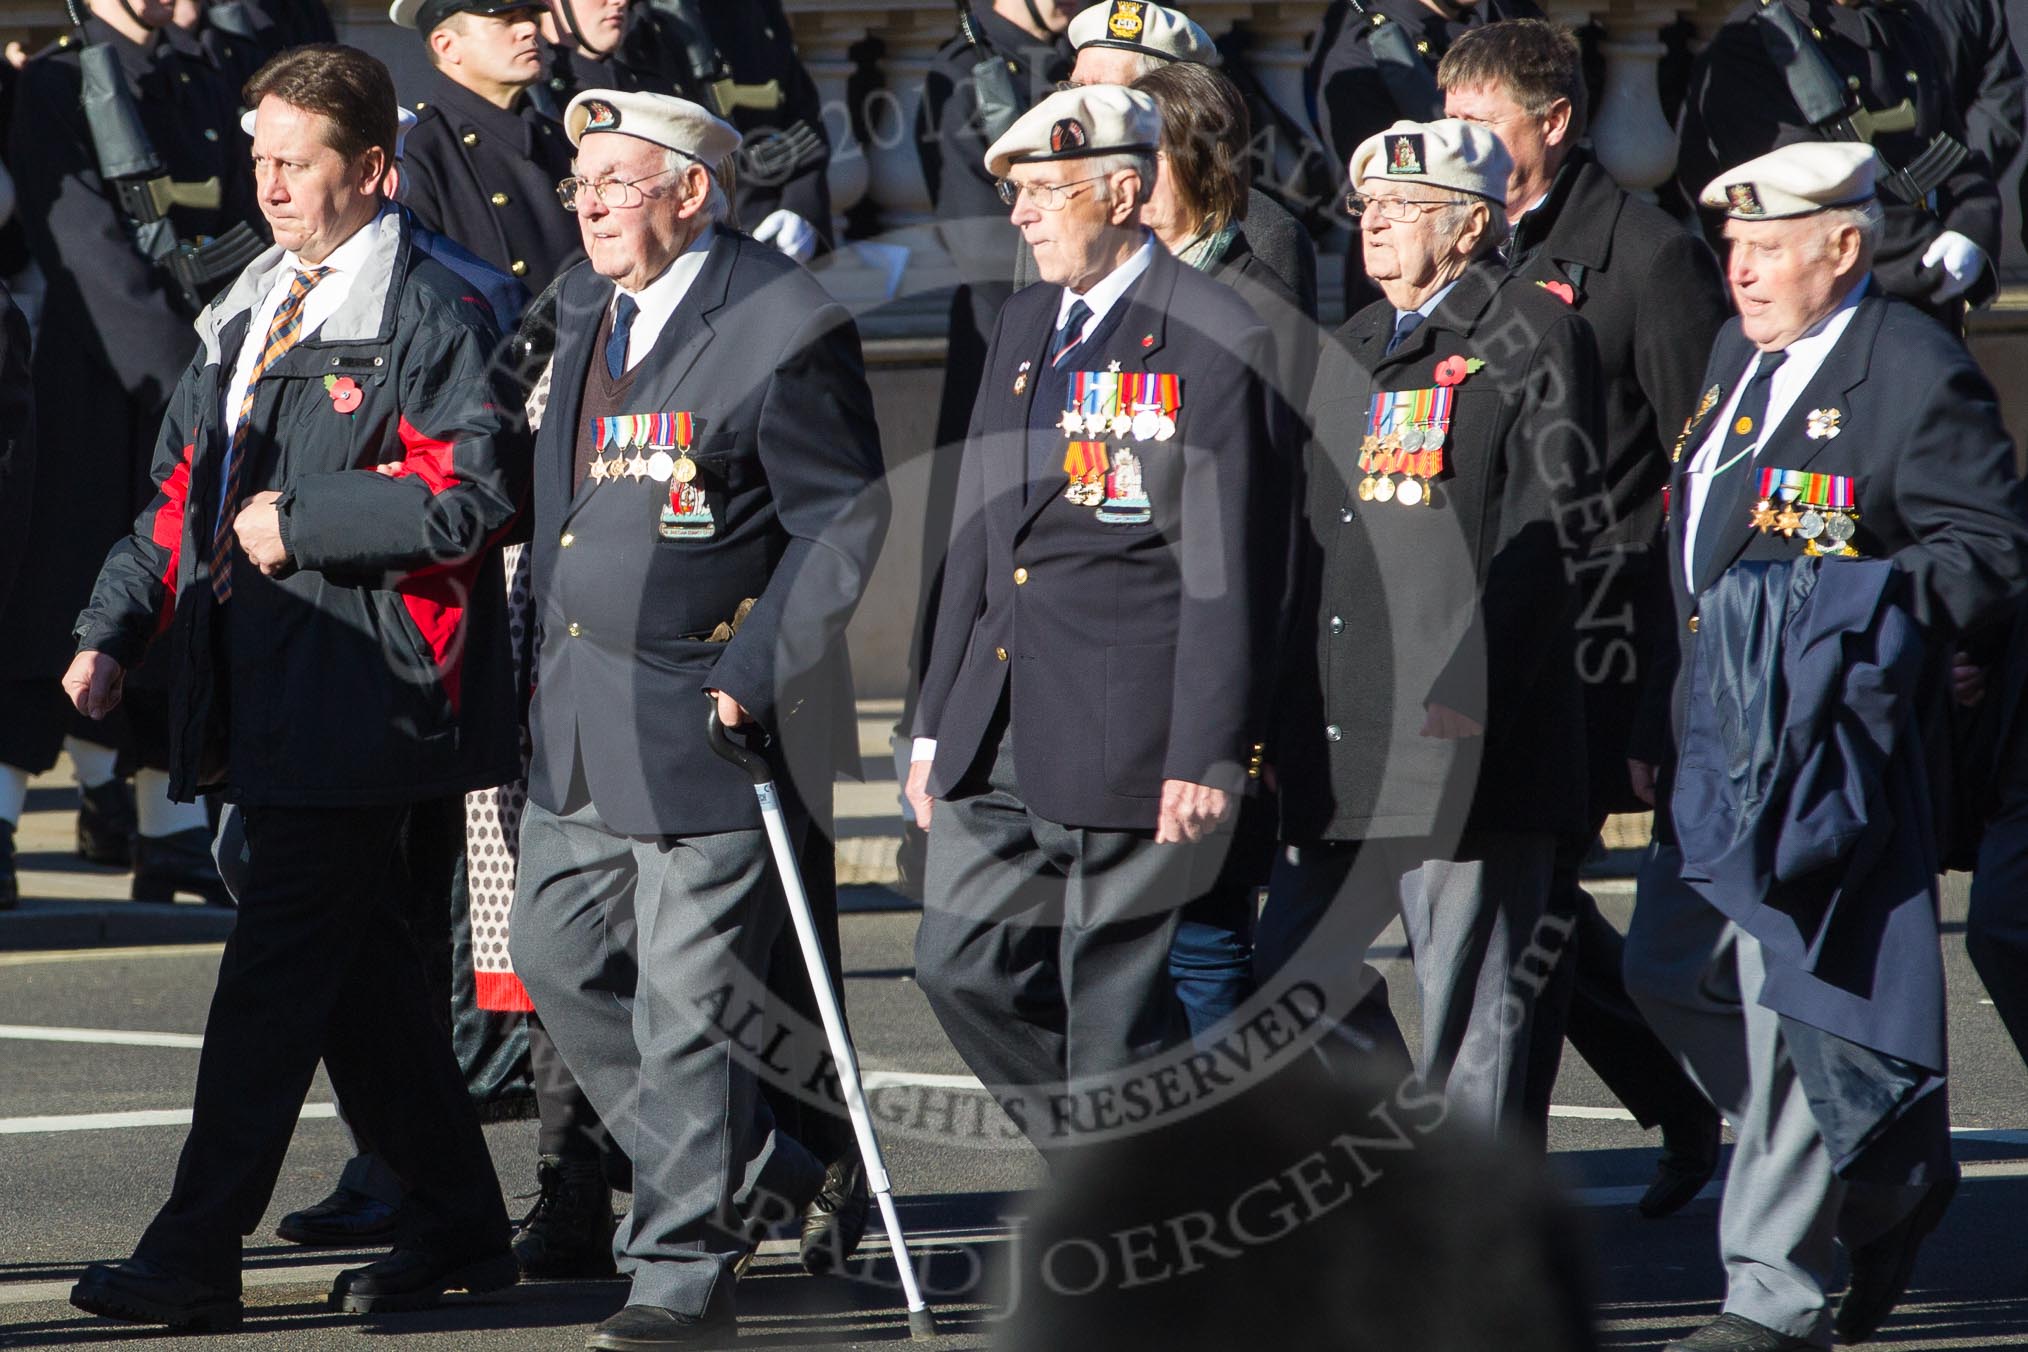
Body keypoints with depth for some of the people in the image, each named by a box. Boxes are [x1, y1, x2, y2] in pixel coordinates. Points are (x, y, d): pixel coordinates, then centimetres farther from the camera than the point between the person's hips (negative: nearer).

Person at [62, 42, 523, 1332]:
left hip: (361, 689, -9)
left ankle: (196, 1257, -12)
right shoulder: (250, 316, 19)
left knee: (276, 966, -10)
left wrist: (300, 525, -14)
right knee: (358, 962, 13)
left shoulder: (431, 315, -8)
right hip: (265, 687, 9)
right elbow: (185, 491, 21)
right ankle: (459, 1226, 24)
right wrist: (114, 633, 9)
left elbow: (471, 493, -18)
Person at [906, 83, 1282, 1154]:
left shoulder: (1215, 339, -9)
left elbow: (1228, 564, -12)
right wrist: (936, 723, 17)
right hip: (1001, 731, 8)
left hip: (1125, 735, -8)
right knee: (961, 964, 5)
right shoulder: (1025, 325, 16)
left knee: (1112, 1000, -2)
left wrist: (1209, 754, -15)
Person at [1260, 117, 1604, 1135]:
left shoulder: (1533, 338, -5)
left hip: (1466, 743, -8)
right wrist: (1290, 709, 15)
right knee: (1296, 983, 6)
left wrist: (1470, 699, -20)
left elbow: (1552, 533, -12)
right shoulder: (1350, 352, 20)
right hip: (1342, 747, 8)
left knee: (1470, 1004, -3)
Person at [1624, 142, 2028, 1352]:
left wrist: (1872, 603, -25)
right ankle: (1896, 1181, 27)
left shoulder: (1918, 371, -10)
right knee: (1672, 974, 13)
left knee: (1794, 1005, -7)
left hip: (1829, 741, -9)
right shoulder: (1740, 350, 15)